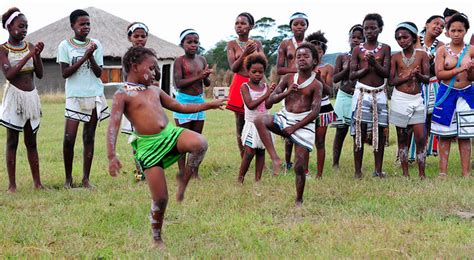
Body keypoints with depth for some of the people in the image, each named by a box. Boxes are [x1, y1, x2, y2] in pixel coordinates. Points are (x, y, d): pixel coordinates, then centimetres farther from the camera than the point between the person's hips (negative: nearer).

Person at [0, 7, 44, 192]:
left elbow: (39, 74, 3)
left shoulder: (30, 46, 6)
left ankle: (37, 182, 11)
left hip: (31, 96, 4)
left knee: (31, 141, 8)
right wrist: (28, 56, -23)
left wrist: (37, 55, -11)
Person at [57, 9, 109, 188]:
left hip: (95, 96, 2)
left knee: (89, 138, 5)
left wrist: (91, 56, -15)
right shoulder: (65, 46, -1)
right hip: (75, 96, -2)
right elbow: (65, 73, -7)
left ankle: (86, 178, 9)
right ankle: (68, 178, 7)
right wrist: (84, 57, -14)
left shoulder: (95, 45, 6)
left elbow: (99, 73, 1)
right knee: (69, 138, -9)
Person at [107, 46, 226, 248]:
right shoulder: (123, 95, -3)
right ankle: (157, 238, 19)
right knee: (160, 198, -4)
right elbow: (113, 125, -13)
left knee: (200, 144, -27)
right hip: (149, 145, -5)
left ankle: (184, 179, 0)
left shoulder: (155, 90, 17)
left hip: (170, 133, 5)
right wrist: (112, 156, -25)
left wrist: (208, 105, 24)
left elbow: (180, 107, 27)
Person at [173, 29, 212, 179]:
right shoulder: (180, 61, -7)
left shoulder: (202, 60, 9)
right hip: (184, 101, -6)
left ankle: (195, 172, 15)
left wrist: (206, 76, -12)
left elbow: (207, 84, 11)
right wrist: (198, 77, -22)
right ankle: (182, 172, 3)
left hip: (199, 101, 6)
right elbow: (178, 83, -17)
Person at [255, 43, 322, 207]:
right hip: (284, 118, 3)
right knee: (259, 121, -26)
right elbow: (271, 99, 5)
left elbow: (315, 112, -10)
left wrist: (294, 127, -14)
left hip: (304, 124, -3)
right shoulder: (288, 78, 7)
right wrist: (287, 92, -13)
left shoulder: (316, 85, -3)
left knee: (300, 166, -6)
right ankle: (275, 159, -23)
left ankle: (299, 200, 13)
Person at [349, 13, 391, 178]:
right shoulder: (358, 50, 6)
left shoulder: (384, 49, 7)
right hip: (362, 93, -1)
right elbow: (352, 75, 1)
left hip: (379, 94, 1)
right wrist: (367, 68, -12)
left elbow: (387, 73, -3)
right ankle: (358, 171, -1)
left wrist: (375, 64, -19)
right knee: (360, 131, -4)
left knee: (380, 131, 3)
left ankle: (378, 169, 9)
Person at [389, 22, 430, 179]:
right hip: (400, 99, 0)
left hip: (417, 99, 0)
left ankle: (422, 175, 0)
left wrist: (418, 75, -20)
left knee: (421, 138, -4)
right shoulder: (395, 57, 3)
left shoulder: (422, 55, 2)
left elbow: (427, 79, 1)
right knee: (402, 138, 4)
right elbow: (391, 81, -2)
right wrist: (407, 76, -16)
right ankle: (405, 174, 9)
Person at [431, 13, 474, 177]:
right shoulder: (442, 50, 0)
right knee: (445, 135, 1)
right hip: (446, 94, -1)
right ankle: (443, 172, 6)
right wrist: (460, 69, -19)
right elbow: (439, 75, -9)